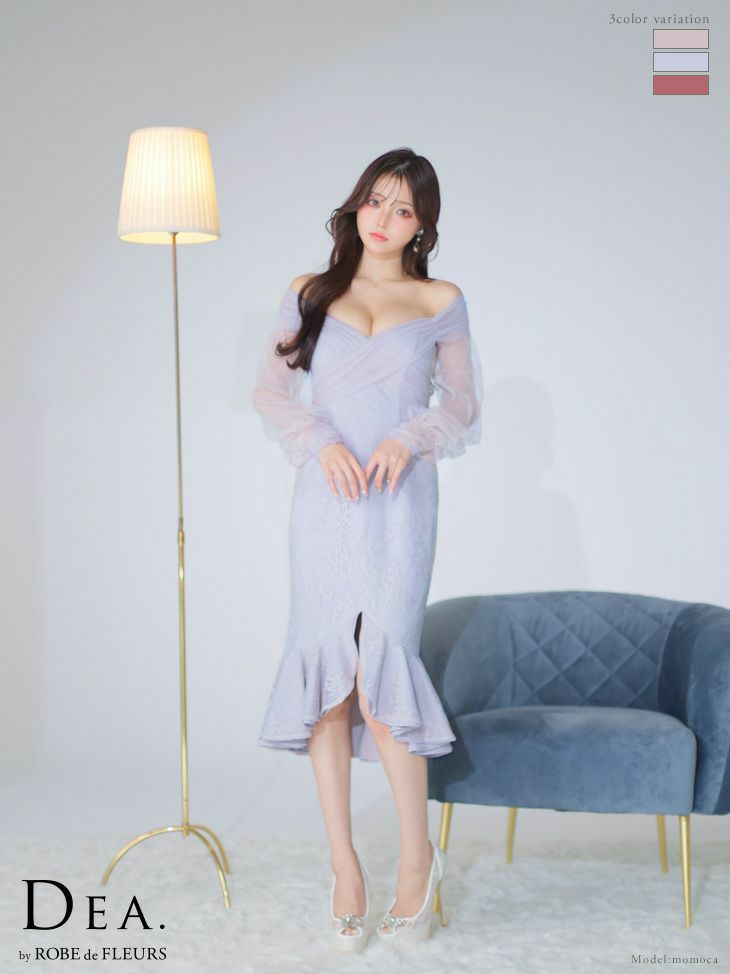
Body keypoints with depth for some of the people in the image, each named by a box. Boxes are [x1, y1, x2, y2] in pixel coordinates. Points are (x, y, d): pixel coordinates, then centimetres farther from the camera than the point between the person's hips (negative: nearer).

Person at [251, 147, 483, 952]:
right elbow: (269, 391, 10)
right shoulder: (309, 295, 12)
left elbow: (465, 410, 11)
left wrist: (410, 437, -9)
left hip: (401, 502, -2)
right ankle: (343, 864, 8)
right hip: (325, 501, 2)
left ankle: (417, 852, 5)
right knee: (325, 672, -2)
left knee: (381, 668, -13)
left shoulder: (441, 303, 10)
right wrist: (322, 442, -7)